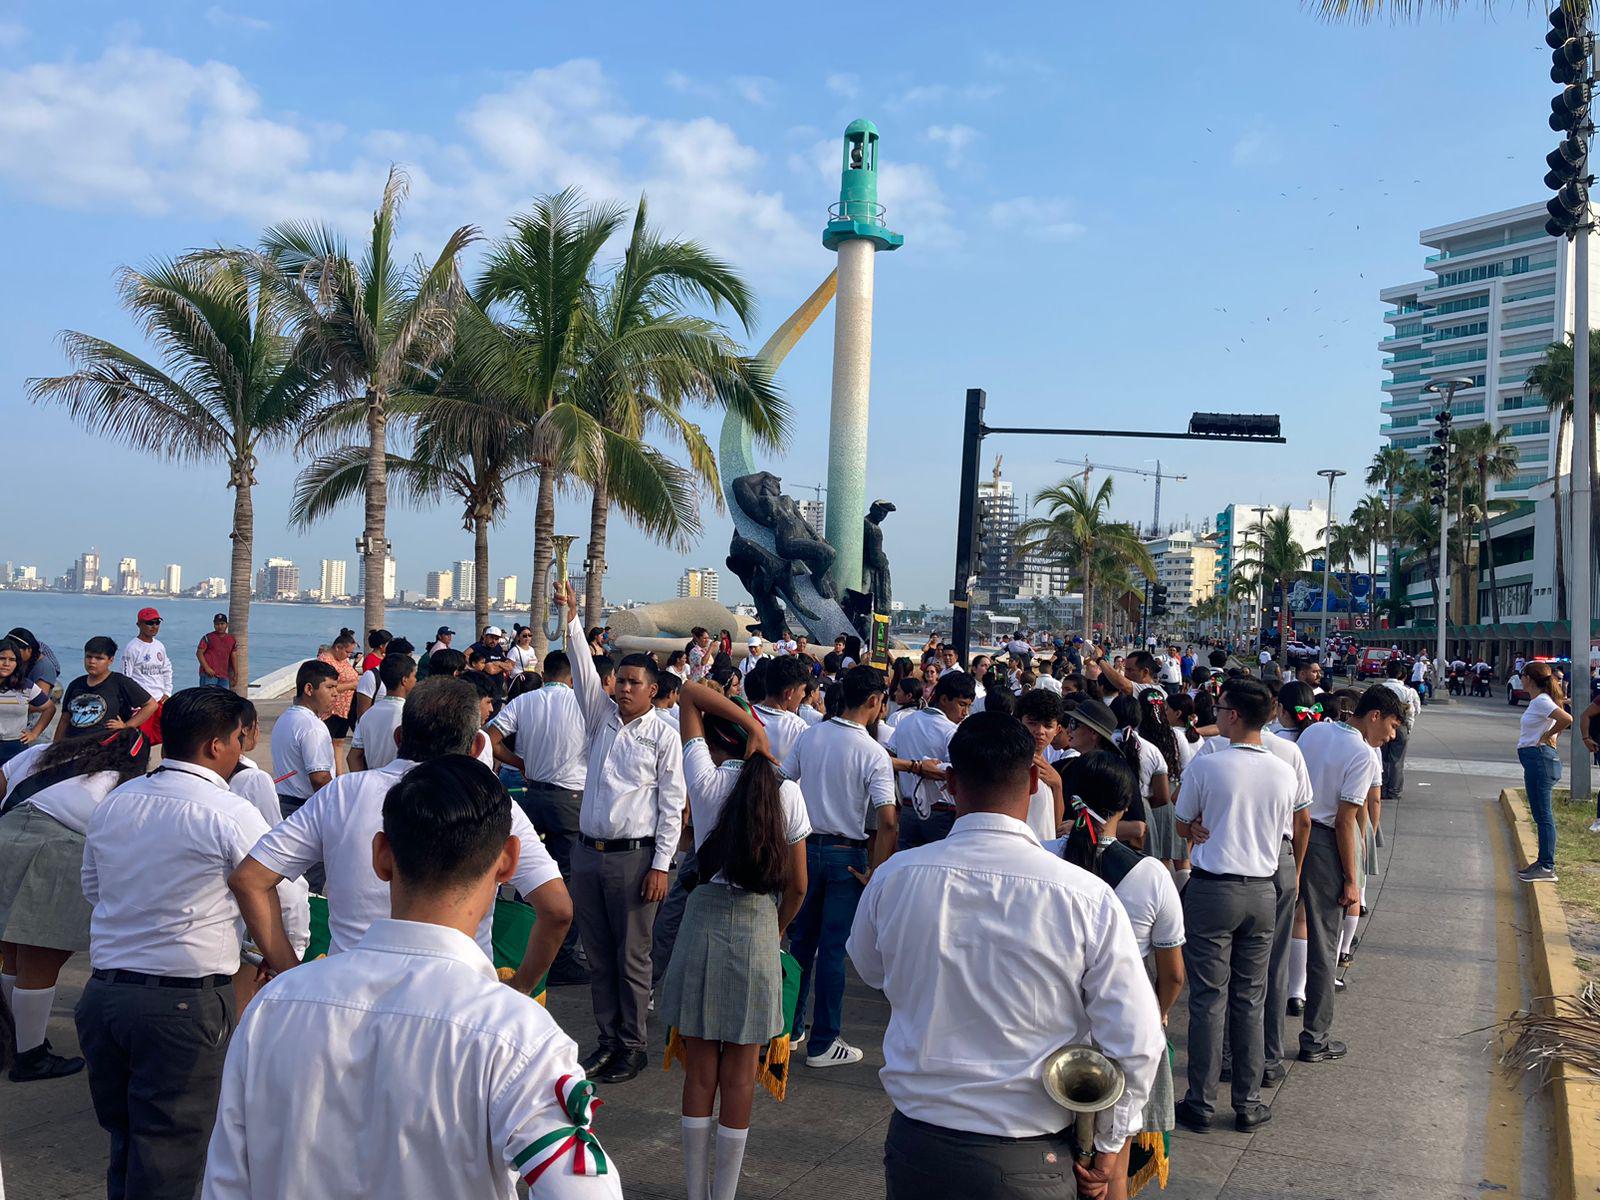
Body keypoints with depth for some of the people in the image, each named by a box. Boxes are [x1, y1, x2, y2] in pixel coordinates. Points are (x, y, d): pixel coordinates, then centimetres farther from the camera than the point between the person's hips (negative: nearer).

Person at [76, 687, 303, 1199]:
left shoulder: (111, 804, 6)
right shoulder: (230, 812, -13)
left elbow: (92, 887, 20)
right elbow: (283, 897, -9)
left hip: (102, 994, 7)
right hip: (186, 1001, -6)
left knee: (124, 1143, 21)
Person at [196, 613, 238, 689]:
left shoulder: (232, 640, 15)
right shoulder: (208, 638, 2)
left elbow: (234, 657, 17)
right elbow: (199, 653, -2)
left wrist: (235, 674, 11)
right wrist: (206, 668, -14)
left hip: (224, 676, 5)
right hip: (209, 675, -5)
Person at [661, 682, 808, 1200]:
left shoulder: (706, 779, -7)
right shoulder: (786, 792, -6)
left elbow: (688, 692, 1)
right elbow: (797, 886, 0)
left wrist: (751, 724, -7)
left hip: (704, 920, 0)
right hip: (758, 927, 0)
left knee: (699, 1070, 12)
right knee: (740, 1075, 9)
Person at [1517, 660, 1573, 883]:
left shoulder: (1541, 701, -15)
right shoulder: (1538, 701, 13)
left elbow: (1567, 719, -30)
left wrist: (1547, 736, -16)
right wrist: (1549, 736, 13)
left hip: (1539, 759, -10)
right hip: (1535, 760, 10)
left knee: (1543, 815, -7)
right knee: (1542, 815, 15)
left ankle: (1547, 868, -4)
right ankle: (1543, 862, 22)